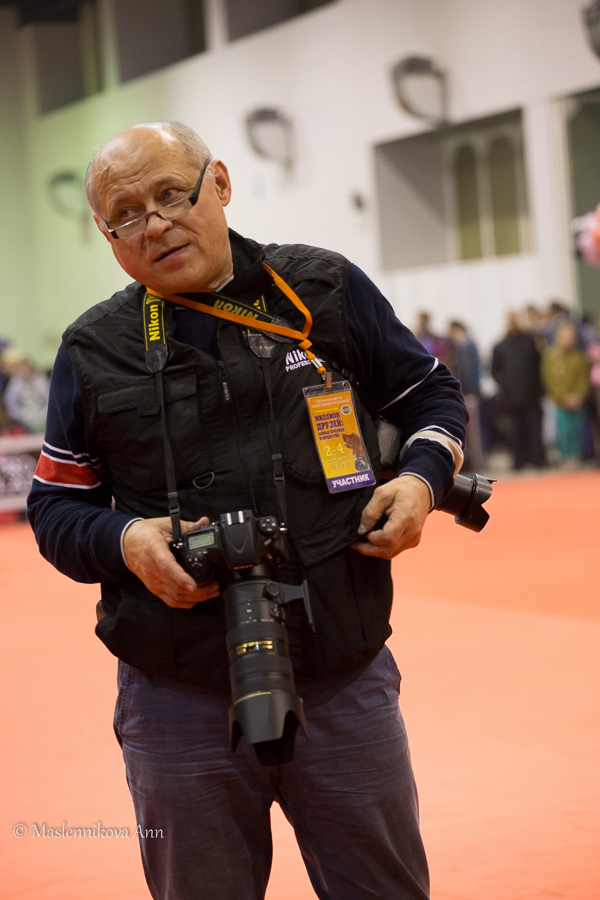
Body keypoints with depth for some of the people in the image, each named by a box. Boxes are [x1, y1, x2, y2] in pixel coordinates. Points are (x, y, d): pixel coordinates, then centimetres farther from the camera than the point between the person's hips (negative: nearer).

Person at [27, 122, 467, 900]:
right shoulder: (96, 351, 2)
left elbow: (432, 393, 13)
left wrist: (421, 478, -7)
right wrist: (126, 541, -12)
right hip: (178, 703, 0)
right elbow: (56, 508, 9)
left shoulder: (325, 290, 2)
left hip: (345, 682, 0)